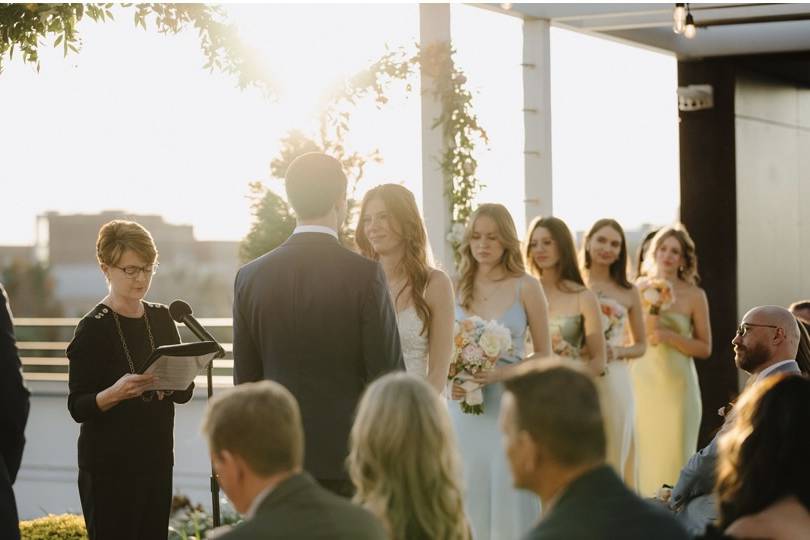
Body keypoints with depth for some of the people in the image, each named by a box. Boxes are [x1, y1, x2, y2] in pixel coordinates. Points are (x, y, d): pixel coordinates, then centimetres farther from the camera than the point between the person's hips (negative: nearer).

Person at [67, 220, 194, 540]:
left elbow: (184, 393, 12)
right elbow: (78, 407, -11)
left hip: (157, 460, 5)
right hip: (109, 468, -5)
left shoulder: (161, 318, 8)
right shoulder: (93, 328, -9)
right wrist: (116, 392, -29)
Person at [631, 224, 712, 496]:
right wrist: (651, 310, -10)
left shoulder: (694, 296, 0)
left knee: (673, 453, -2)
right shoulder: (639, 290, 6)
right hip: (642, 380, 2)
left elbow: (705, 348, 1)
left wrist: (670, 336, -13)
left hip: (676, 383, -2)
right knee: (642, 453, 1)